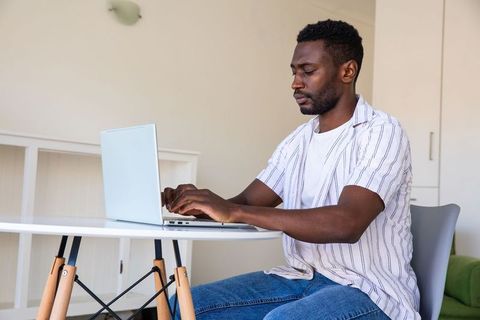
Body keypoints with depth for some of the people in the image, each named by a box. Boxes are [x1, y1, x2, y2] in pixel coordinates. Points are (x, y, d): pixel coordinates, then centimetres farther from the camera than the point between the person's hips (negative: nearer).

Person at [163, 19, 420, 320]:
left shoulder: (381, 132, -13)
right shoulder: (298, 140, 10)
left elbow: (347, 224, -29)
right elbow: (245, 206, 8)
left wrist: (233, 211, -31)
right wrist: (202, 203, -15)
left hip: (369, 289, -6)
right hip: (303, 277, 7)